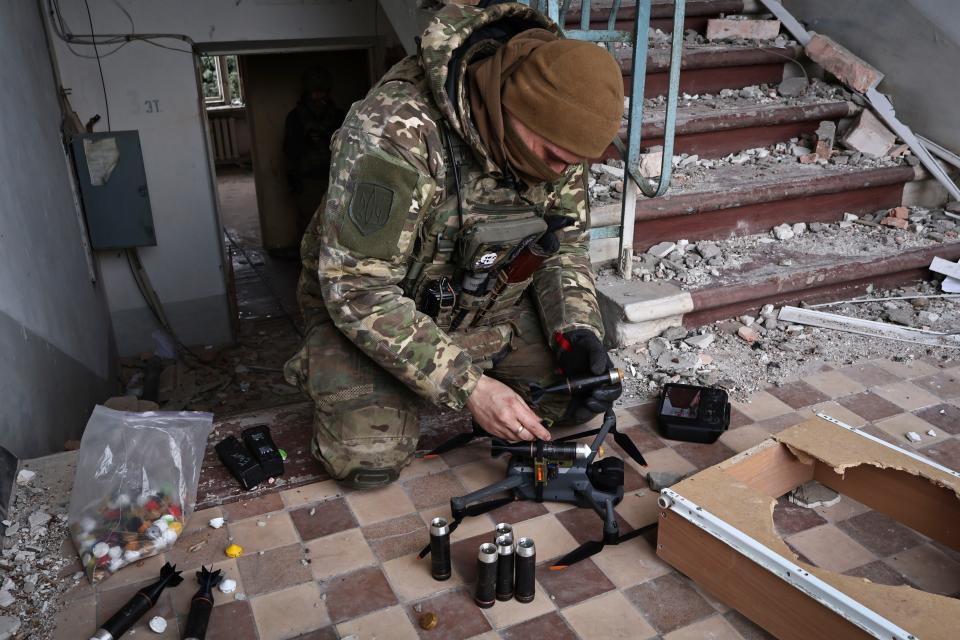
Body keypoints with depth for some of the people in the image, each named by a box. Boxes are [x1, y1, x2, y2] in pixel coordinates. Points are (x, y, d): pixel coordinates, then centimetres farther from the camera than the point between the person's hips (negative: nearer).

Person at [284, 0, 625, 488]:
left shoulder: (552, 131, -14)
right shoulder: (396, 131, -34)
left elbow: (566, 242, -1)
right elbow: (359, 290, -32)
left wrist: (578, 333, -20)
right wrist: (468, 386, -33)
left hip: (483, 300, 5)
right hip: (363, 303, -4)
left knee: (582, 391, -9)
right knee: (370, 459, -20)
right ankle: (329, 374, 13)